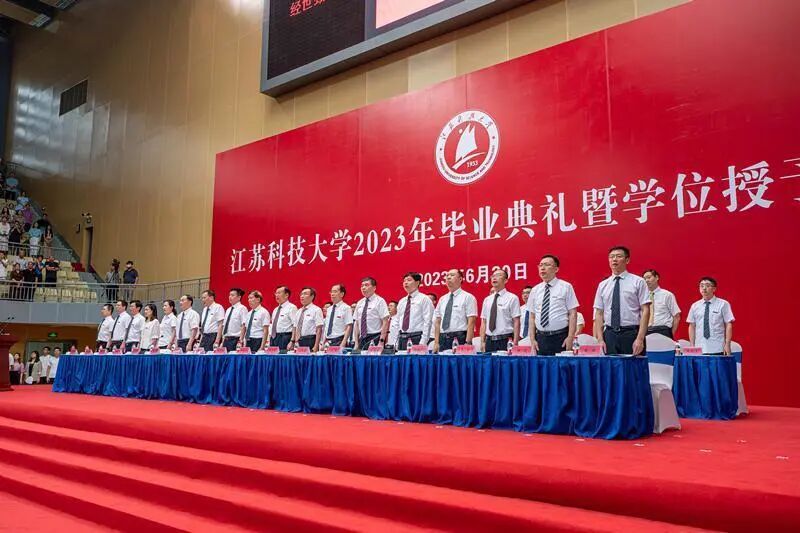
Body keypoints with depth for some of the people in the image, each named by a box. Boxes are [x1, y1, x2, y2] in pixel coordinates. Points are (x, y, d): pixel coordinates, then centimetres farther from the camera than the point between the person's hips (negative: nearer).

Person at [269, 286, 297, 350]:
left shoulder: (291, 307, -5)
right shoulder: (275, 310, 21)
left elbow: (295, 327, -12)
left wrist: (292, 342, -19)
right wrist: (270, 340, 15)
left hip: (285, 338, -8)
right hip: (273, 337, 8)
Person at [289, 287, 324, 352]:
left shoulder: (316, 310, -4)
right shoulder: (298, 312, 16)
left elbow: (319, 329, -10)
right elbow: (295, 328, 18)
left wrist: (316, 346, -17)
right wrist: (292, 342, 6)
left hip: (310, 341, -6)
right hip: (299, 341, 6)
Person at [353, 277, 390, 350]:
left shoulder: (379, 301, -5)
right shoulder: (359, 303, 13)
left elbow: (385, 323, -10)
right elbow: (356, 324, 15)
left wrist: (381, 342, -18)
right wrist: (356, 343, 7)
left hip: (375, 339, -5)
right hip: (362, 338, 5)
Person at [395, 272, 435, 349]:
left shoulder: (424, 299, -2)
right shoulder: (401, 301, 17)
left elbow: (427, 322, -9)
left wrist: (422, 343, -17)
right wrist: (396, 342, 10)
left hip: (417, 338, -6)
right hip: (402, 338, 6)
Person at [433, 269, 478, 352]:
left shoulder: (468, 297, -2)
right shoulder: (442, 299, 15)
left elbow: (471, 323, -9)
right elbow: (437, 322, 14)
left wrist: (468, 343, -17)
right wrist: (436, 342, 5)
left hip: (460, 339, -5)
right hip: (443, 339, 5)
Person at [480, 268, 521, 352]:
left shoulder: (512, 298, -2)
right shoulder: (487, 300, 13)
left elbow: (516, 322, -6)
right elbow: (483, 322, 13)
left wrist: (515, 343, -13)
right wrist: (482, 342, 4)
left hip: (505, 341, -4)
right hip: (489, 341, 4)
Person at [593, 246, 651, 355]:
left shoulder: (638, 282, 1)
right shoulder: (603, 285, 11)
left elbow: (645, 311, -4)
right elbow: (599, 313, 10)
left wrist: (640, 338, -13)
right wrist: (600, 339, -2)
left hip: (631, 334, -3)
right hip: (609, 335, 3)